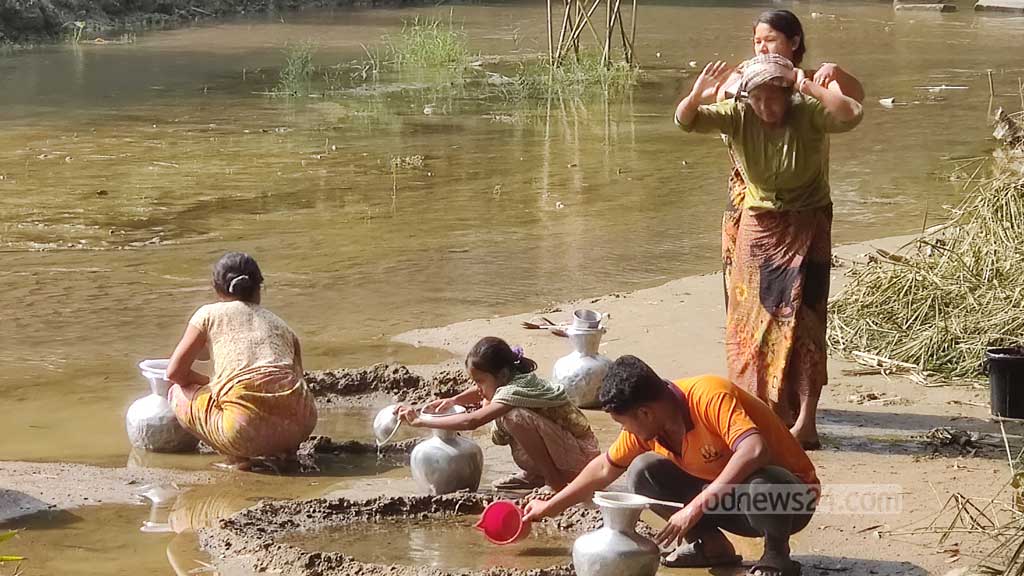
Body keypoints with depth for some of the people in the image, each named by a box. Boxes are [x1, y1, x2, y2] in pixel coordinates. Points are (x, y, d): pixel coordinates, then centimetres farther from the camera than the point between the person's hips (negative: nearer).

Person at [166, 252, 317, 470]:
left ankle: (236, 457, 4)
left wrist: (211, 385, 29)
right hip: (299, 426, 5)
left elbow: (175, 372, 11)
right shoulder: (280, 323, 25)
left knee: (178, 394, 20)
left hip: (246, 428, -5)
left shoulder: (210, 314, 14)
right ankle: (283, 451, 14)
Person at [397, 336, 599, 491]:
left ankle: (555, 481, -15)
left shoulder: (515, 390, -26)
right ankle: (534, 475, 12)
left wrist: (419, 421, -30)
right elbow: (481, 393, 24)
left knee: (515, 417, -30)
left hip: (582, 455, -9)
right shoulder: (514, 377, 1)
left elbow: (472, 421, -35)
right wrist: (453, 400, 3)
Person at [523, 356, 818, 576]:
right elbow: (605, 469, 12)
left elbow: (755, 451, -44)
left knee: (761, 485, -42)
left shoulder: (709, 396, -30)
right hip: (722, 496, 7)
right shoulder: (645, 427, -7)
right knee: (643, 472, -9)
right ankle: (709, 544, 5)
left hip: (788, 498, -7)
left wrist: (697, 506, -43)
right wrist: (552, 506, 15)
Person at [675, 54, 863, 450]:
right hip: (757, 226, 5)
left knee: (799, 319, -11)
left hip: (805, 228, -4)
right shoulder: (738, 116, -8)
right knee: (749, 320, 8)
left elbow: (852, 115, -35)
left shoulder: (809, 114, -18)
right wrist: (697, 95, -32)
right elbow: (685, 120, -12)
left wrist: (808, 88, -39)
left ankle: (805, 421, -12)